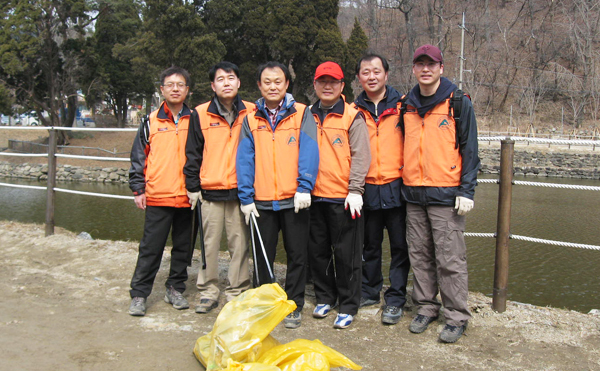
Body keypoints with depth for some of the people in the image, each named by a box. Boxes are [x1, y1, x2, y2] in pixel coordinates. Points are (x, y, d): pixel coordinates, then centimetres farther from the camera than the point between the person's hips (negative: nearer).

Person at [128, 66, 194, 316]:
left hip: (186, 196, 2)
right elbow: (138, 158, 7)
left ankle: (175, 289, 25)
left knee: (183, 246, 11)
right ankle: (139, 295, 11)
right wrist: (138, 189, 2)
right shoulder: (151, 122, 5)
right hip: (157, 196, -1)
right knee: (151, 248, 1)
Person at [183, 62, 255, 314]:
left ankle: (237, 293, 16)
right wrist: (192, 187, 3)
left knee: (240, 244, 4)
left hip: (241, 191, 0)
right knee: (209, 244, 6)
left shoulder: (251, 113, 4)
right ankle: (208, 292, 17)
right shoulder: (200, 114, 5)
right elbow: (193, 153, 8)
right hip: (210, 191, 0)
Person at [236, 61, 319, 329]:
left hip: (294, 200, -2)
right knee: (262, 257, 12)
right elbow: (244, 159, 5)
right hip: (262, 201, 2)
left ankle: (294, 307, 22)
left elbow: (308, 153, -7)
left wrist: (304, 188, -18)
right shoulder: (251, 119, 8)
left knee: (297, 255, 7)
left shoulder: (301, 114, 1)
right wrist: (246, 197, -2)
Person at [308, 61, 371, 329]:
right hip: (314, 196, 5)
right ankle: (325, 297, 28)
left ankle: (348, 306, 13)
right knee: (318, 250, 12)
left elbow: (360, 156, -7)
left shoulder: (353, 117, -2)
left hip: (343, 198, -5)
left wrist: (355, 190, -15)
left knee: (345, 254, 1)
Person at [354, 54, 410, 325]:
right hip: (367, 189, 2)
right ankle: (369, 292, 30)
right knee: (370, 245, 14)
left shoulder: (402, 106, 2)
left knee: (399, 246, 3)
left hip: (397, 187, -2)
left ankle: (395, 299, 14)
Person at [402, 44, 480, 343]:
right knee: (420, 256, 11)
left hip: (446, 194, -4)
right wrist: (405, 182, 15)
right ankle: (425, 307, 24)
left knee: (450, 259, -2)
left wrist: (467, 190, -9)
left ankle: (456, 317, 10)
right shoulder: (407, 106, 12)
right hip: (413, 194, 5)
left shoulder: (459, 103, -1)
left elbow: (469, 148, -3)